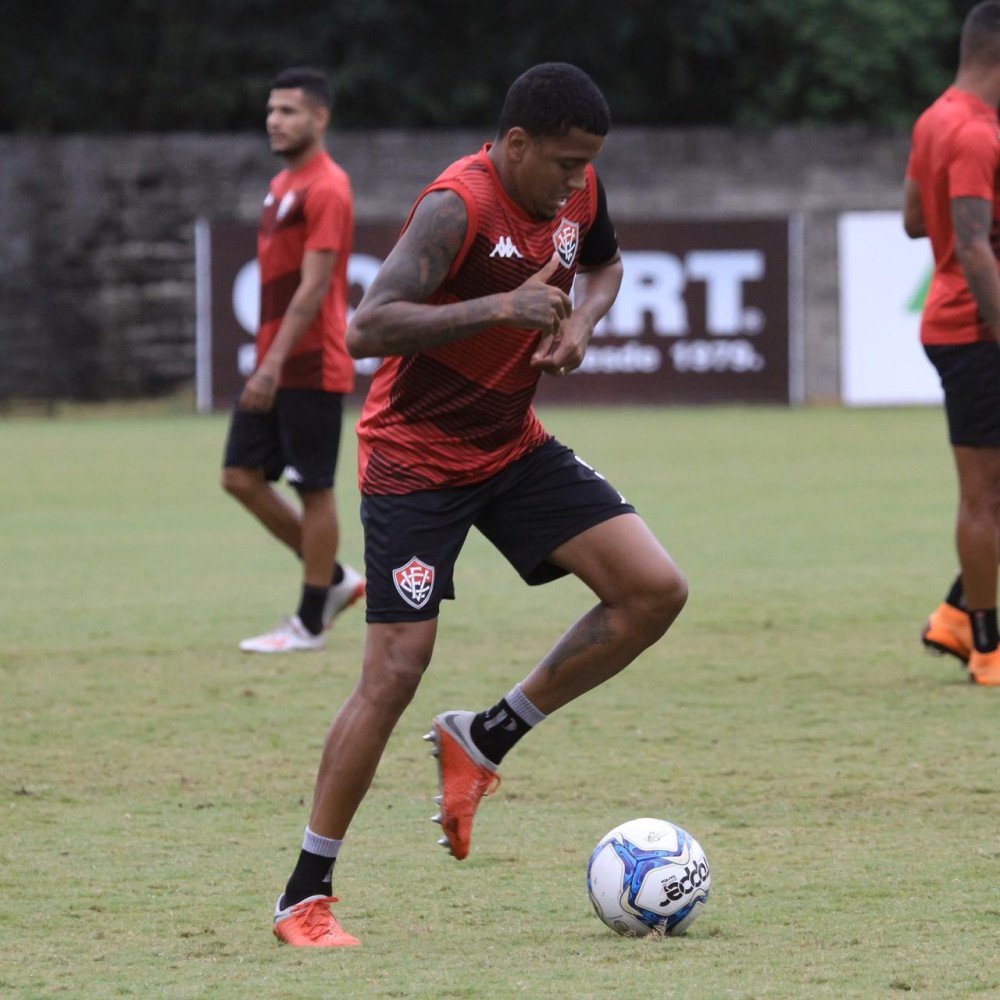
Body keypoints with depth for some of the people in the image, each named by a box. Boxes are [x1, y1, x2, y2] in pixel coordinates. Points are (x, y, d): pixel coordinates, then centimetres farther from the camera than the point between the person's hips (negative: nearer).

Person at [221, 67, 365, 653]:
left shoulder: (326, 189, -14)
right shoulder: (283, 185, 16)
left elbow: (313, 287, -20)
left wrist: (274, 364, -23)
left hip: (310, 369, -9)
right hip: (274, 366, 9)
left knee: (314, 489, -1)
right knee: (241, 477, 7)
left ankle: (310, 623, 6)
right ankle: (335, 580, 18)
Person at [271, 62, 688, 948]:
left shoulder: (577, 192, -2)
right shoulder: (458, 207, -25)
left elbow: (604, 263, 21)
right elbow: (367, 328, -34)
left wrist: (583, 320, -2)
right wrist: (501, 308, -39)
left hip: (512, 445, 7)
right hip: (415, 457, -7)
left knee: (655, 590, -7)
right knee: (397, 668, -12)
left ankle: (484, 742, 8)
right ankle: (305, 898, -1)